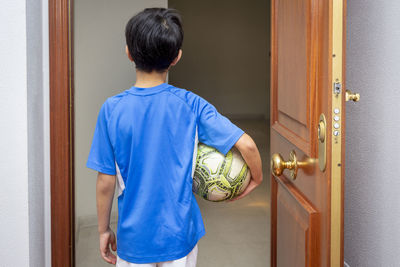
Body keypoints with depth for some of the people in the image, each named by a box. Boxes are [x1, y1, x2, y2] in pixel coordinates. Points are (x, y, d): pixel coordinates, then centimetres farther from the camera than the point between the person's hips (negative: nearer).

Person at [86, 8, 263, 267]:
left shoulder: (112, 109, -11)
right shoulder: (190, 105, -11)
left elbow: (106, 182, -7)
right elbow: (246, 145, -16)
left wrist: (104, 230, 6)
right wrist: (256, 179, 4)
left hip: (133, 238, 0)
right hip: (180, 234, 0)